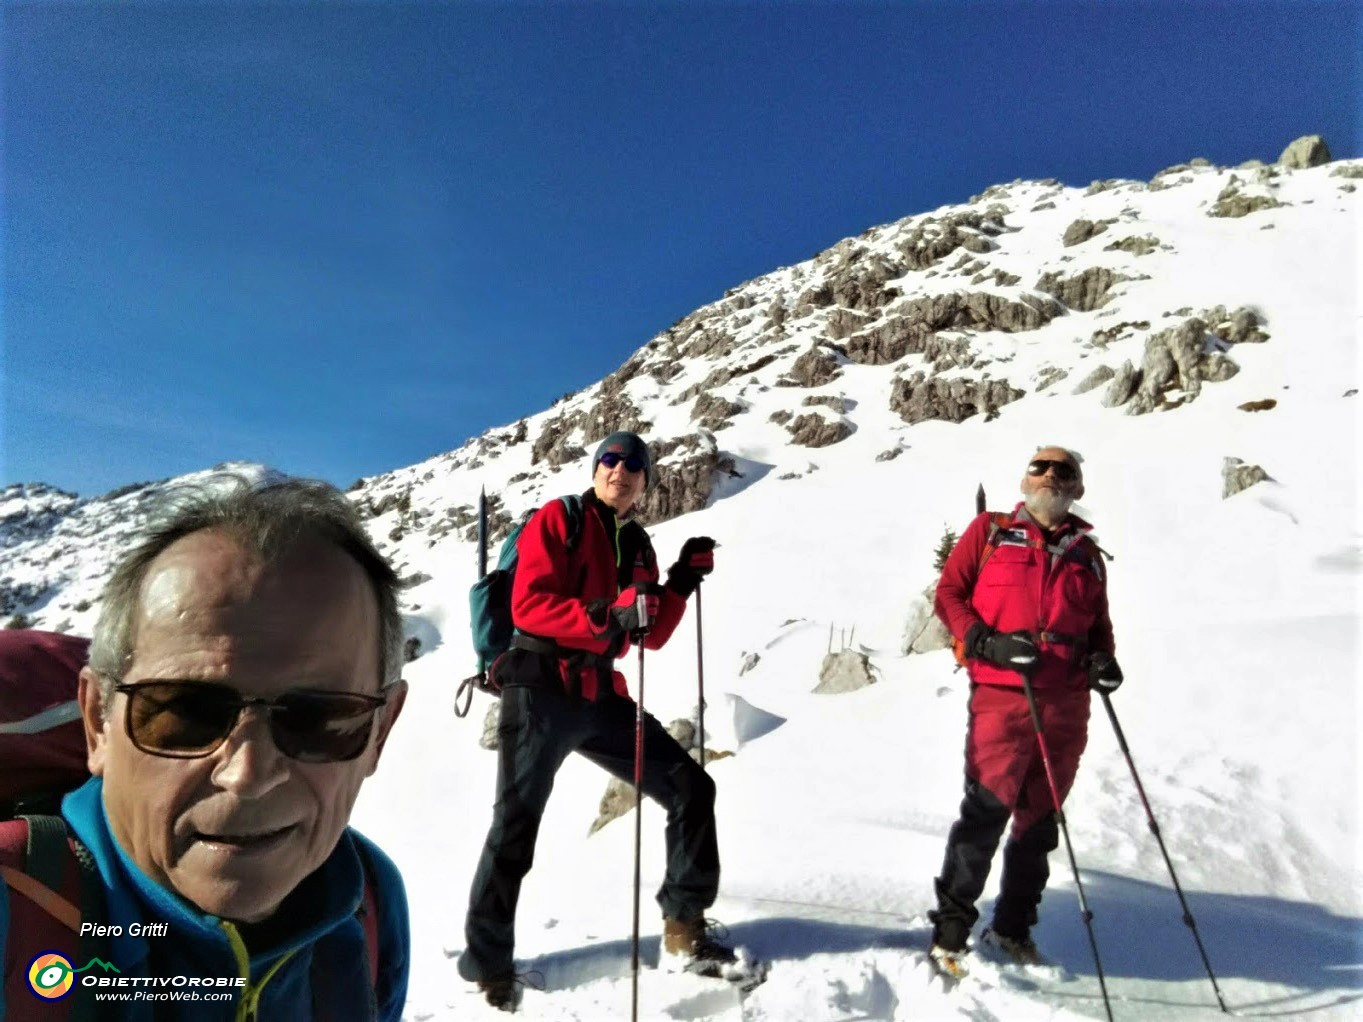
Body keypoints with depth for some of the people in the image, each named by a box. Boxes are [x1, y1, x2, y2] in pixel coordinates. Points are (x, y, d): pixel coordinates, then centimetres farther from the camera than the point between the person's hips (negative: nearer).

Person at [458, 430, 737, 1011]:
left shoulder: (637, 545, 13)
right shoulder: (557, 520, -4)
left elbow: (651, 638, 11)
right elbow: (527, 606, -16)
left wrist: (682, 583, -3)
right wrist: (608, 618, -28)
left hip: (599, 697, 6)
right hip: (541, 691, -6)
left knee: (691, 788, 2)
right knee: (515, 829, 3)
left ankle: (684, 932, 15)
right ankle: (487, 966, 24)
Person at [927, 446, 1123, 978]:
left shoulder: (1088, 554, 16)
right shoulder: (989, 531, 6)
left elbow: (1099, 623, 24)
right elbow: (949, 592, 2)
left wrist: (1104, 659, 2)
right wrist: (984, 642, -14)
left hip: (1067, 706, 5)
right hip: (1001, 694, -4)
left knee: (1040, 820, 12)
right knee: (987, 810, -8)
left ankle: (1013, 927, 29)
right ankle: (950, 928, 7)